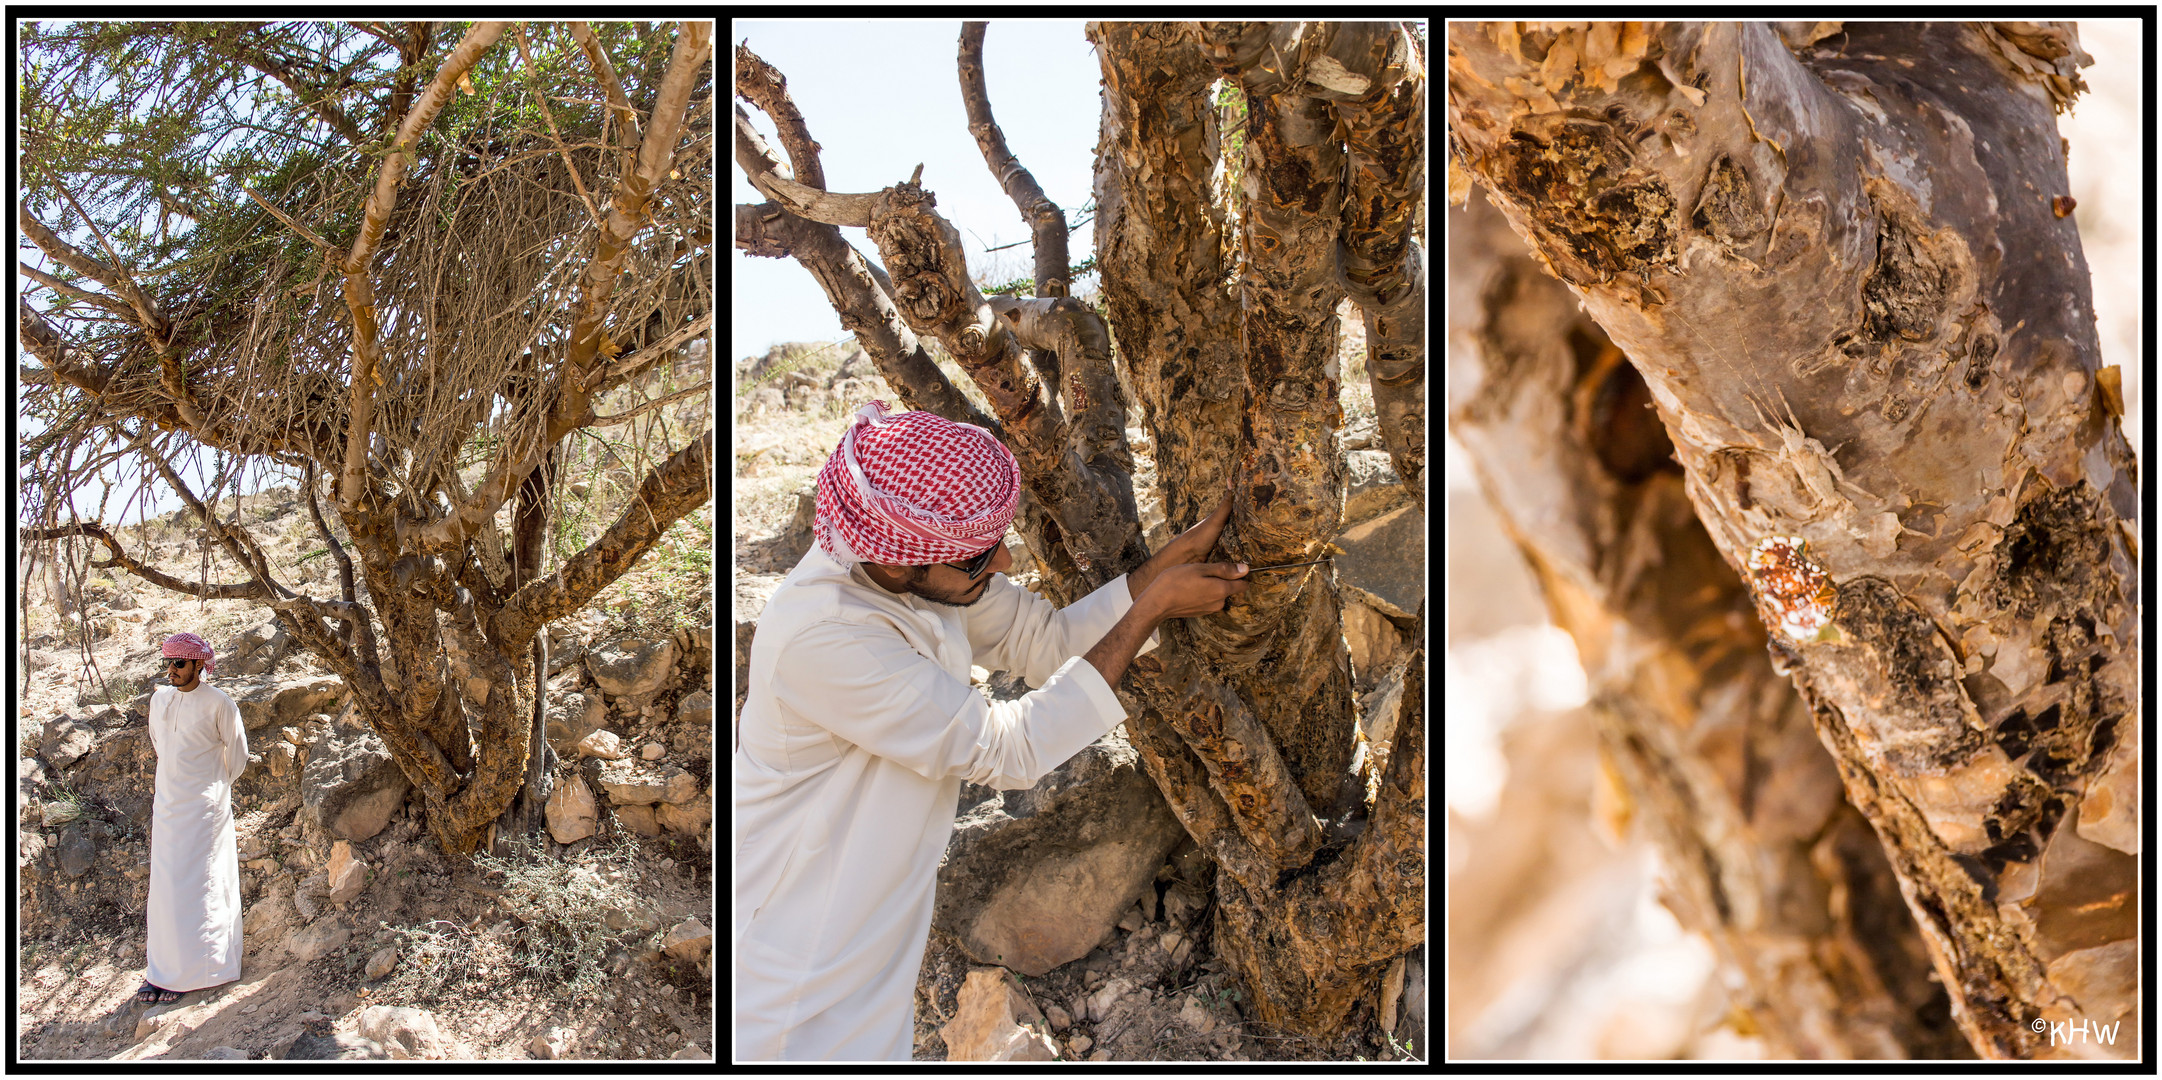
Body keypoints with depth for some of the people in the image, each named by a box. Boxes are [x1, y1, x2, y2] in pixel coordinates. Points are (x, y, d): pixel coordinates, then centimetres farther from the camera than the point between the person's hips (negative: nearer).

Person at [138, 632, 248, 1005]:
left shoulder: (218, 704, -11)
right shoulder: (160, 699, 6)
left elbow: (237, 753, -1)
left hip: (205, 805, -6)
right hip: (167, 803, 6)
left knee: (196, 886, -4)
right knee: (164, 886, 8)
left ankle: (186, 973, 3)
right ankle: (161, 970, 17)